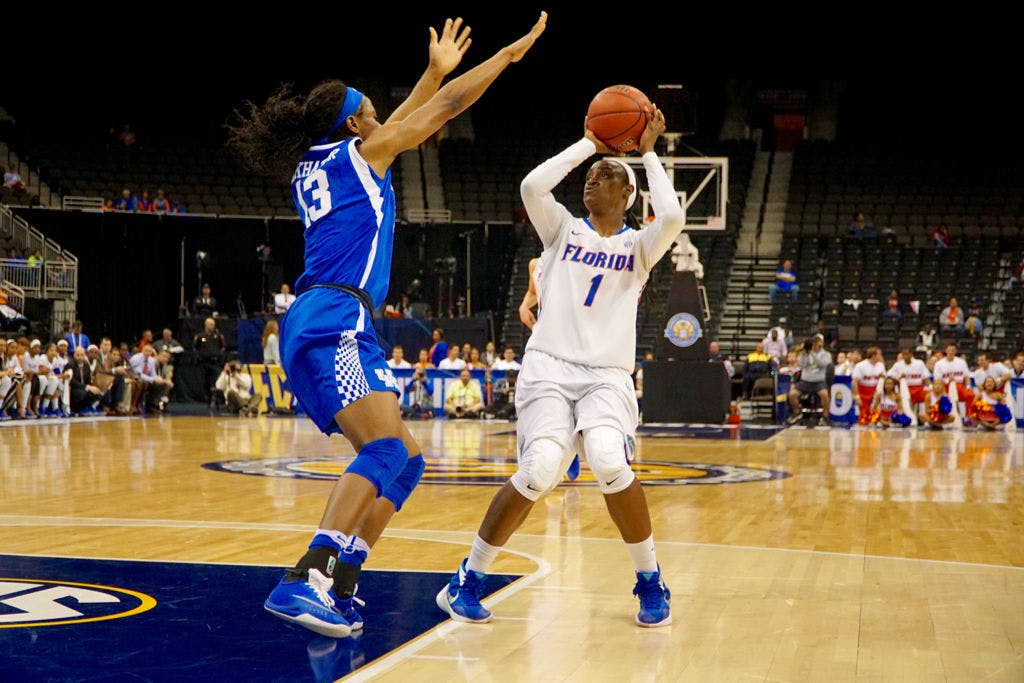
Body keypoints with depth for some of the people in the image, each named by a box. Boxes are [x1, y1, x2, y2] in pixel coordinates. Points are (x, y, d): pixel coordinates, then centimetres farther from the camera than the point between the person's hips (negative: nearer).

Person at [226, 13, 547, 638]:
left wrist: (436, 69, 49)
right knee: (386, 449, -24)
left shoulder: (313, 168, 26)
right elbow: (447, 108, 11)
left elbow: (395, 127, 42)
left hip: (312, 328, 9)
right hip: (335, 321, -9)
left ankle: (337, 588, -2)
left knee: (405, 461, 8)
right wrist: (510, 53, 22)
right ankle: (305, 580, -37)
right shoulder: (359, 153, 6)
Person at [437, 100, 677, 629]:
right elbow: (532, 185, -9)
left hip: (608, 374, 0)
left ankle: (650, 582, -7)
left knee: (609, 461, -30)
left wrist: (648, 154, -2)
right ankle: (469, 580, -4)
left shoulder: (638, 246, 9)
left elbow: (672, 218, -14)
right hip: (549, 367, 0)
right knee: (539, 471, -24)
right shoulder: (563, 228, 11)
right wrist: (590, 143, 0)